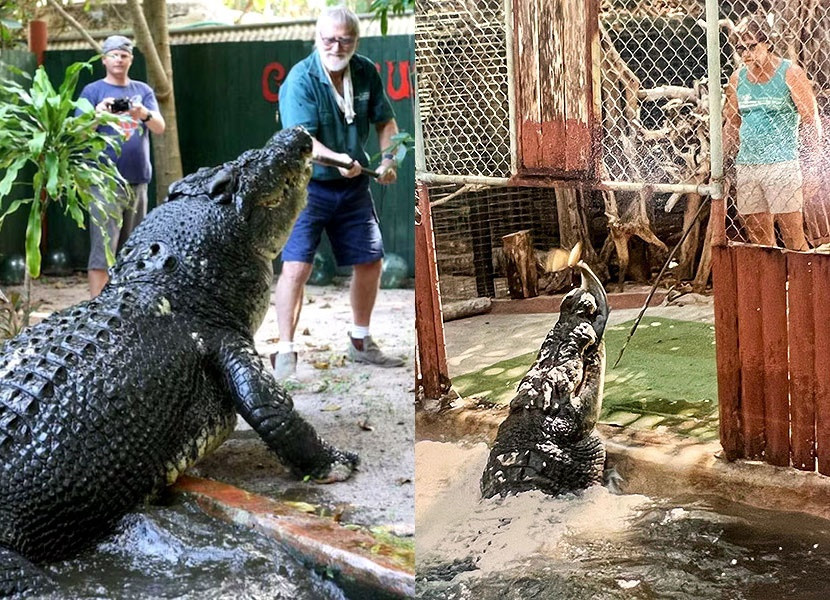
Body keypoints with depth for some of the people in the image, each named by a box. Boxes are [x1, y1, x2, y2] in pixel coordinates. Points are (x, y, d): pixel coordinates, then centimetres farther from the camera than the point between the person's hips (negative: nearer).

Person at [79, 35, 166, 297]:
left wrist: (144, 114, -20)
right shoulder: (93, 91, 4)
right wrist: (96, 115, -23)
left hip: (138, 179, 4)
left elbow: (160, 127, 2)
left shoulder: (143, 90, 13)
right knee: (103, 247, -10)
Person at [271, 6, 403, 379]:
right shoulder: (301, 79, -19)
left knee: (370, 261, 13)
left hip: (353, 186, 6)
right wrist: (336, 159, -45)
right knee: (296, 266, -16)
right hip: (308, 185, -6)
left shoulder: (366, 73, -2)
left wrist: (388, 159, -4)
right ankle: (285, 352, -7)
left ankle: (360, 343, 31)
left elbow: (385, 121, 12)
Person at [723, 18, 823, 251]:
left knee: (793, 238, -8)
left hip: (781, 164, -5)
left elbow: (811, 120, -4)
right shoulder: (737, 79, 11)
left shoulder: (790, 74, -3)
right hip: (745, 167, 5)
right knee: (758, 240, 8)